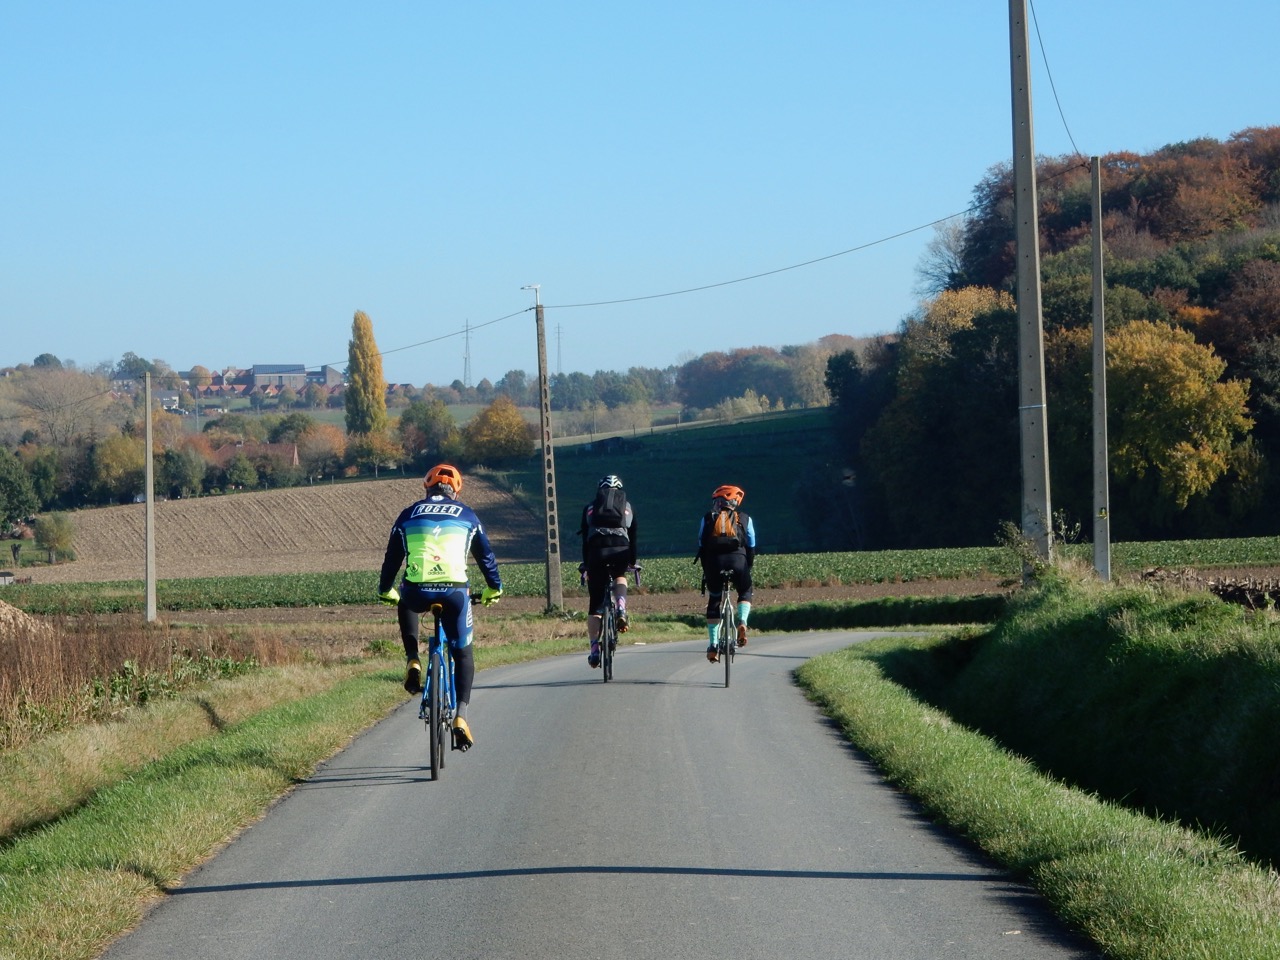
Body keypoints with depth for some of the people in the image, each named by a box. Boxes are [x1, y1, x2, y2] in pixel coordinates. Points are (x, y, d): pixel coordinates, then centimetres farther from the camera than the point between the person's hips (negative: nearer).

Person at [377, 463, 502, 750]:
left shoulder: (409, 514, 18)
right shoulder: (466, 515, 18)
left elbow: (392, 557, 24)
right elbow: (486, 555, 26)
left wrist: (386, 591, 40)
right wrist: (494, 589, 41)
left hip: (417, 591, 1)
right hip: (455, 591, -1)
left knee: (406, 604, 38)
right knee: (463, 653, 15)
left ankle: (413, 662, 20)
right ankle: (461, 716, 0)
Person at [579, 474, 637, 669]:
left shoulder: (590, 508, 26)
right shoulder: (627, 507, 26)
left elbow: (585, 540, 25)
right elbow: (633, 537, 29)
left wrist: (586, 564, 34)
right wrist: (632, 562, 41)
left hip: (597, 550, 0)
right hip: (620, 549, 0)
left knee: (595, 604, 8)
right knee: (620, 577, 34)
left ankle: (594, 649, 3)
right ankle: (621, 610, 4)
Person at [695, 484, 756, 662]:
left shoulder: (707, 518, 21)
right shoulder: (744, 518, 20)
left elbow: (702, 546, 19)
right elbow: (751, 547, 19)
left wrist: (706, 571, 26)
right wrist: (747, 569, 29)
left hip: (713, 560, 1)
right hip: (737, 559, -1)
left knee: (713, 601, 19)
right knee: (745, 592, 26)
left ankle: (713, 644, 12)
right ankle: (742, 623, -2)